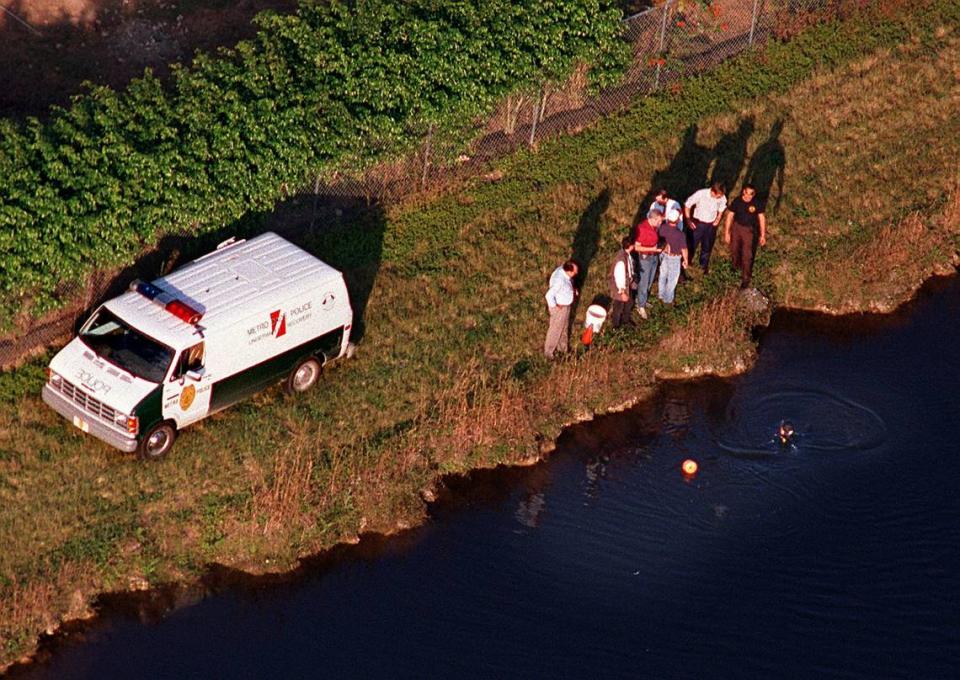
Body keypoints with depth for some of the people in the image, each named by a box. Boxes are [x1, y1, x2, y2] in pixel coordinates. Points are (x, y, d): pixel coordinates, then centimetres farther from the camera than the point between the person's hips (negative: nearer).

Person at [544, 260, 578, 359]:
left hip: (565, 305, 8)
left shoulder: (563, 269, -12)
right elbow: (549, 295, -40)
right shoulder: (559, 280, -39)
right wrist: (554, 306, -25)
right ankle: (548, 351, 35)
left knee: (564, 327, 28)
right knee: (555, 330, 14)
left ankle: (563, 347, 50)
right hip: (559, 307, -8)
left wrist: (572, 289, 0)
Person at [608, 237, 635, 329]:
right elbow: (619, 278, -30)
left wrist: (631, 282, 19)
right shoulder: (621, 261, -39)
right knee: (618, 306, 17)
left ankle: (625, 320, 54)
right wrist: (622, 292, -20)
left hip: (627, 284, 8)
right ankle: (616, 326, 41)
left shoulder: (627, 253, -12)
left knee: (627, 302, 29)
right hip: (620, 287, -8)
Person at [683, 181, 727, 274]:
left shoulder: (722, 198, -19)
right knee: (692, 245, 7)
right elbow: (687, 205, -13)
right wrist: (688, 219, -16)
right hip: (698, 223, -3)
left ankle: (704, 265, 43)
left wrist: (718, 218, -8)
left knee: (707, 247, 19)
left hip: (711, 225, 3)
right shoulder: (700, 194, -28)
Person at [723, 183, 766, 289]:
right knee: (734, 250, 20)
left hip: (749, 230, -2)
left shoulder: (757, 203, -18)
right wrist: (727, 232, -7)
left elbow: (761, 218, -7)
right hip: (736, 227, 2)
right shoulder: (737, 201, -17)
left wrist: (763, 235, -5)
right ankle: (736, 266, 51)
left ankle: (745, 279, 12)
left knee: (747, 256, -2)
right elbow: (730, 216, -8)